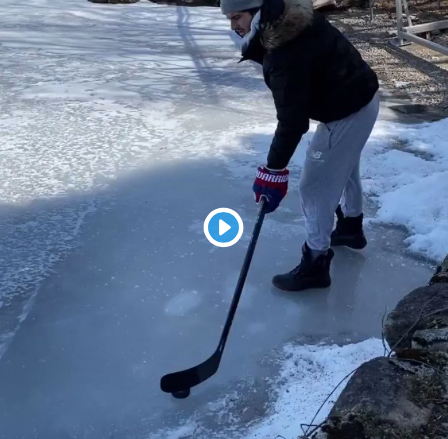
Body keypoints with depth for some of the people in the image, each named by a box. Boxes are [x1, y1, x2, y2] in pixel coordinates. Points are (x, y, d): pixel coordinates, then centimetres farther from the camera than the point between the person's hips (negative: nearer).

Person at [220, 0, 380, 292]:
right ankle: (351, 227, 52)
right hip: (361, 97, 11)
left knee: (315, 186, -1)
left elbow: (292, 120, -31)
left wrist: (274, 170, -27)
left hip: (347, 113, -10)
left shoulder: (286, 54, -32)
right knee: (345, 168, 29)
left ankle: (315, 264, 12)